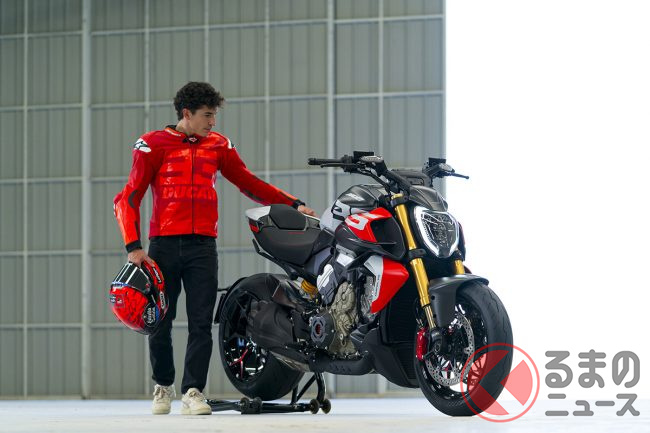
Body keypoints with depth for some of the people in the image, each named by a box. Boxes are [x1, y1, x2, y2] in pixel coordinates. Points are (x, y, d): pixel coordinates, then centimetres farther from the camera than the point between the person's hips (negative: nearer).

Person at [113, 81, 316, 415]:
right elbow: (129, 197, -2)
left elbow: (248, 183, 16)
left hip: (203, 246, 2)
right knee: (160, 322, 6)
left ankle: (192, 392, -2)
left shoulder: (218, 145, 11)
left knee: (201, 323, -5)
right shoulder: (154, 144, 0)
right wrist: (133, 246, -12)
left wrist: (292, 204, 6)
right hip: (164, 245, -2)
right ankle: (163, 386, 24)